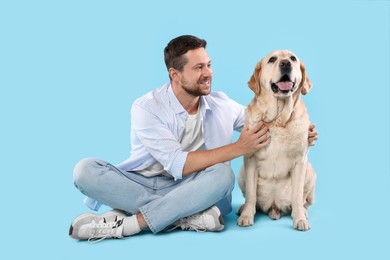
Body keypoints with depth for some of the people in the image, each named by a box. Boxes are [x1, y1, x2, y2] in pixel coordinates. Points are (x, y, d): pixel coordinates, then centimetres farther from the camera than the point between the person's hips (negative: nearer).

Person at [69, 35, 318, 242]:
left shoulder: (222, 105, 0)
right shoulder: (146, 108, -14)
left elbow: (265, 129, 14)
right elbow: (178, 164, -21)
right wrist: (238, 148, -23)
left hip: (188, 188, 2)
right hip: (142, 183, -2)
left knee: (224, 174, -30)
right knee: (86, 170, -27)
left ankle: (123, 224, -30)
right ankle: (190, 215, -30)